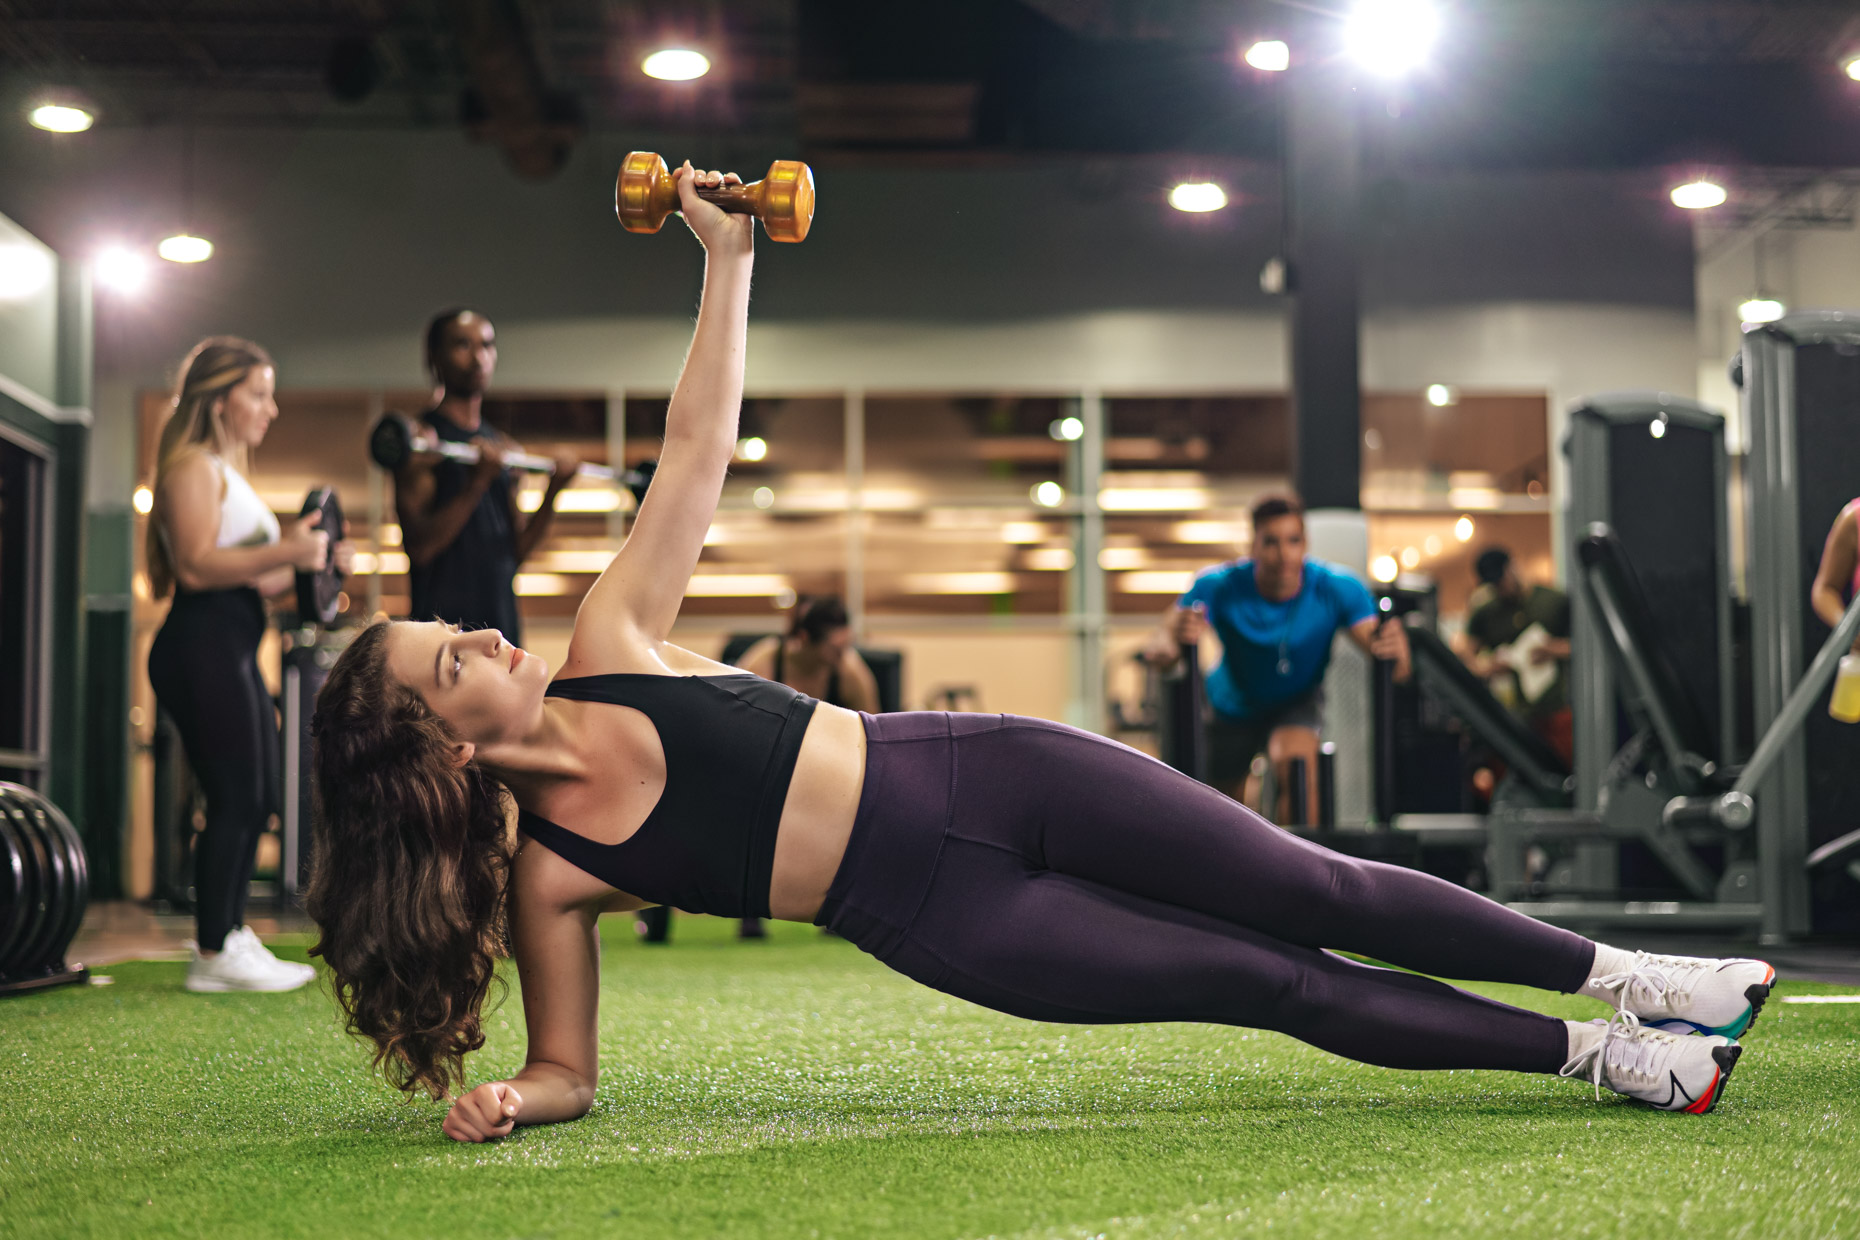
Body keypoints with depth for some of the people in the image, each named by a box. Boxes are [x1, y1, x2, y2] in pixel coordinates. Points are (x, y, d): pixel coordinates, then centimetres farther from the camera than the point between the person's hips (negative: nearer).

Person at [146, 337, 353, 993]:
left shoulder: (226, 472, 24)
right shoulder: (194, 467, -8)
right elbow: (196, 565, -20)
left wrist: (307, 565, 15)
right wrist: (283, 551, -23)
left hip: (233, 650, 11)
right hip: (202, 647, -11)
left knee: (254, 801, 11)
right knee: (235, 799, -10)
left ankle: (228, 934, 18)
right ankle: (213, 954, -6)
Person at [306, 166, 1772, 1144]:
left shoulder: (607, 645, 3)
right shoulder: (543, 873, -5)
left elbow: (695, 453, 3)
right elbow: (568, 1068, 2)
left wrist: (727, 261, -1)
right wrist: (504, 1099, -20)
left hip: (980, 771, 3)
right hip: (939, 916, -3)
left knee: (1314, 895, 0)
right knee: (1275, 987, -7)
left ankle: (1627, 974, 12)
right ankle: (1592, 1056, 5)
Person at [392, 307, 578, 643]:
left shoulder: (504, 449, 16)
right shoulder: (422, 440, -5)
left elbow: (515, 552, 15)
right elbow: (418, 546, -15)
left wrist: (553, 491, 2)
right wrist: (477, 483, -24)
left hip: (502, 622, 7)